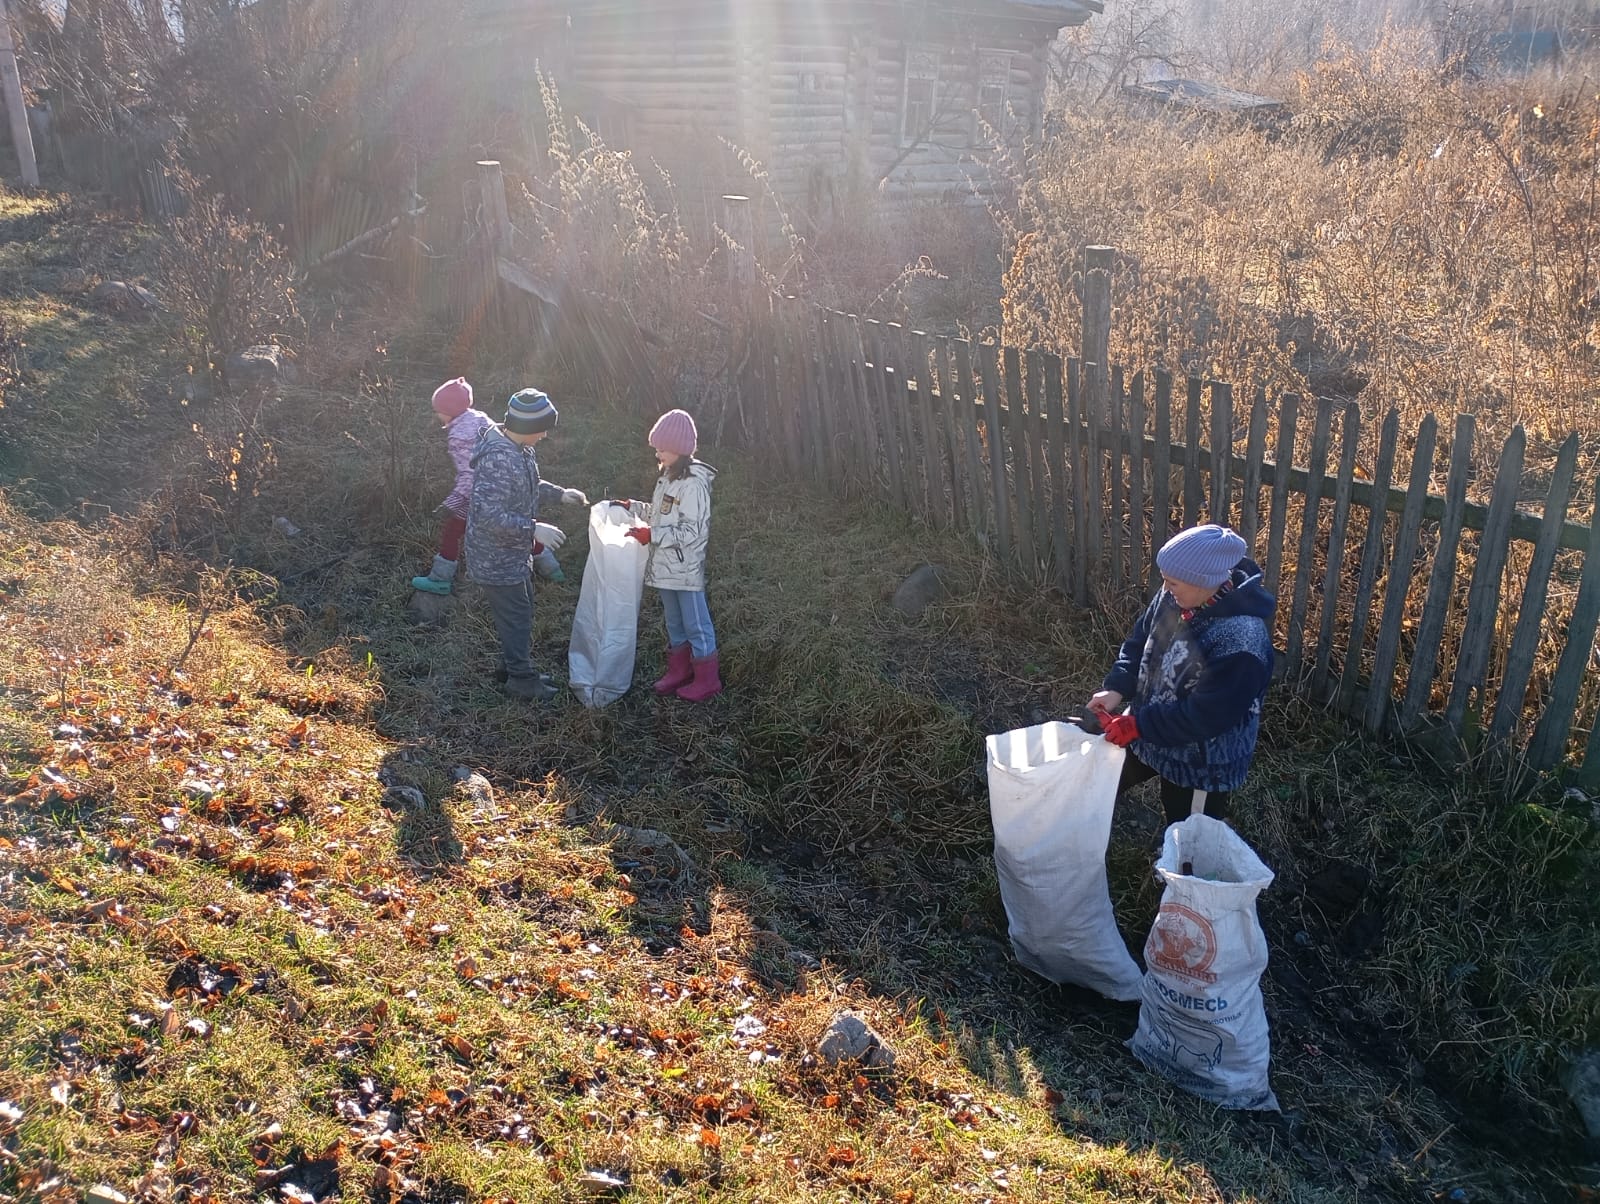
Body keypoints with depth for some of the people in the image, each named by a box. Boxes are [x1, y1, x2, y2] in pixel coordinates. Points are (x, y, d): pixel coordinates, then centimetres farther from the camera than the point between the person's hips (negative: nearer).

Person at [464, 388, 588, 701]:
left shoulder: (520, 449, 0)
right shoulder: (499, 460, -31)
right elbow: (487, 514, -33)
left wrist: (559, 494, 11)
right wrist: (533, 529, -30)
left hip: (513, 552, 10)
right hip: (497, 557, -10)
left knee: (521, 608, 22)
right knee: (516, 615, 4)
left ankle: (512, 664, 39)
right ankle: (521, 679, 19)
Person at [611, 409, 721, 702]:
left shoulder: (693, 483, -22)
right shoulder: (668, 476, 7)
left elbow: (693, 531, -24)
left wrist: (652, 535, -24)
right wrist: (631, 507, 7)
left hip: (686, 568, -9)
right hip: (666, 565, 9)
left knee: (696, 623, 3)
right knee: (674, 622, 20)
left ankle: (707, 680, 15)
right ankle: (679, 670, 34)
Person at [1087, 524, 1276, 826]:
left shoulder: (1242, 639, -36)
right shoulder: (1174, 596, -13)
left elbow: (1208, 715, -31)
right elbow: (1141, 640, 2)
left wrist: (1138, 725, -27)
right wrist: (1117, 688, -13)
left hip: (1201, 763, -8)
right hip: (1149, 728, 8)